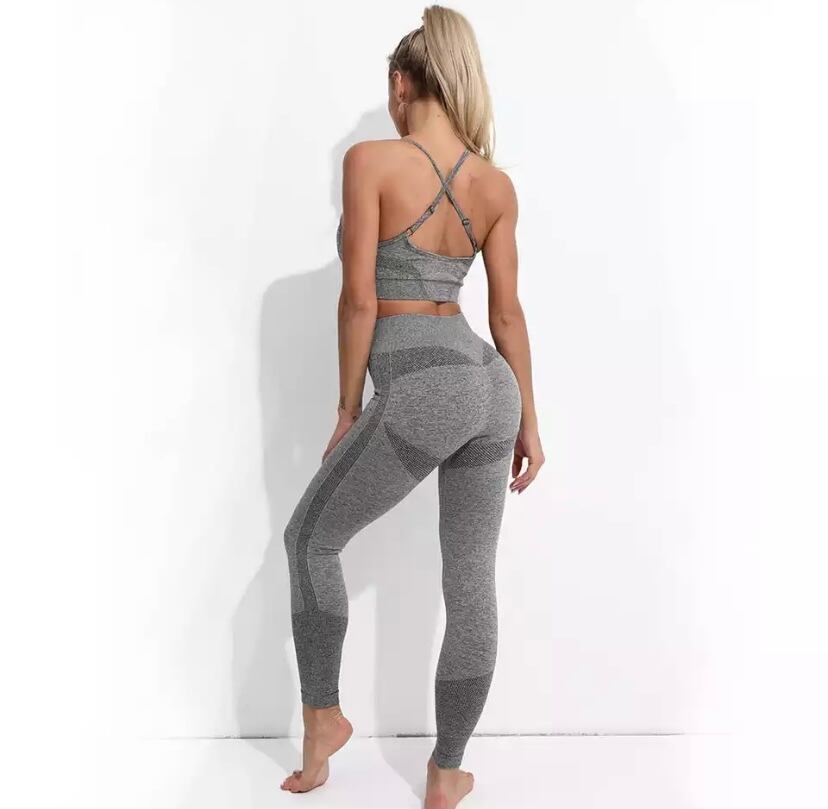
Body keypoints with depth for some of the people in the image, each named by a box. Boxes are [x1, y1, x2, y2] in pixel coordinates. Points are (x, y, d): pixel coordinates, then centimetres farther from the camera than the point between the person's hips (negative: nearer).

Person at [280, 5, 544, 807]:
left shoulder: (371, 159, -6)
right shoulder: (495, 184, 10)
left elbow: (359, 298, -9)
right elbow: (508, 312, 10)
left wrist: (348, 410, 1)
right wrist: (528, 424, 15)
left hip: (420, 389, -6)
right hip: (488, 383, 7)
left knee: (311, 536, 18)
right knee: (471, 581, 12)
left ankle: (321, 715, 26)